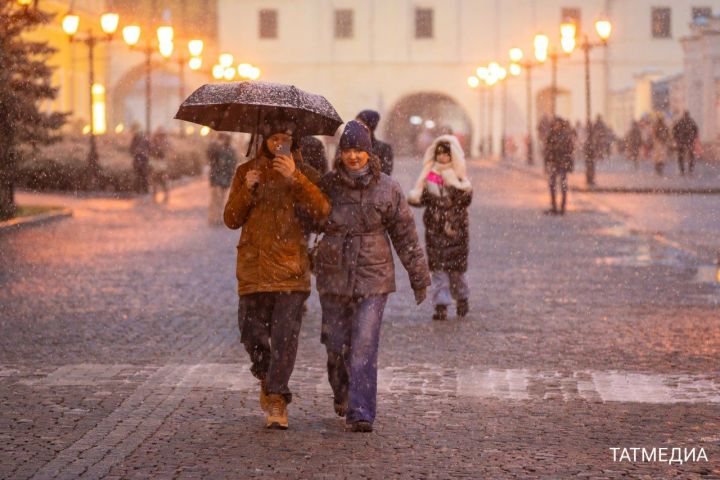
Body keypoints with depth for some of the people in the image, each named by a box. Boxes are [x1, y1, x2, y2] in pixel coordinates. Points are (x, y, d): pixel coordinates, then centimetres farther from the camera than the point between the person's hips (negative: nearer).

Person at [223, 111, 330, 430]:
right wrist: (246, 190, -8)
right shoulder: (246, 172, 12)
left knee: (285, 334, -10)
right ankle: (268, 379, 30)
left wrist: (294, 177, -21)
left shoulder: (302, 174, 6)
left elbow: (321, 211, -12)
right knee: (252, 332, 2)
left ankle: (276, 399, -4)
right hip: (253, 267, 2)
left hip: (290, 266, -2)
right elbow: (231, 220, 8)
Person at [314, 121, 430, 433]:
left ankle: (361, 414, -9)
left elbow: (405, 234, 4)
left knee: (364, 346, -10)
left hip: (373, 278, -2)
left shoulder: (387, 189, -2)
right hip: (334, 277, 2)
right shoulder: (327, 186, 1)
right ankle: (342, 395, 37)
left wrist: (418, 276, 7)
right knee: (337, 345, 9)